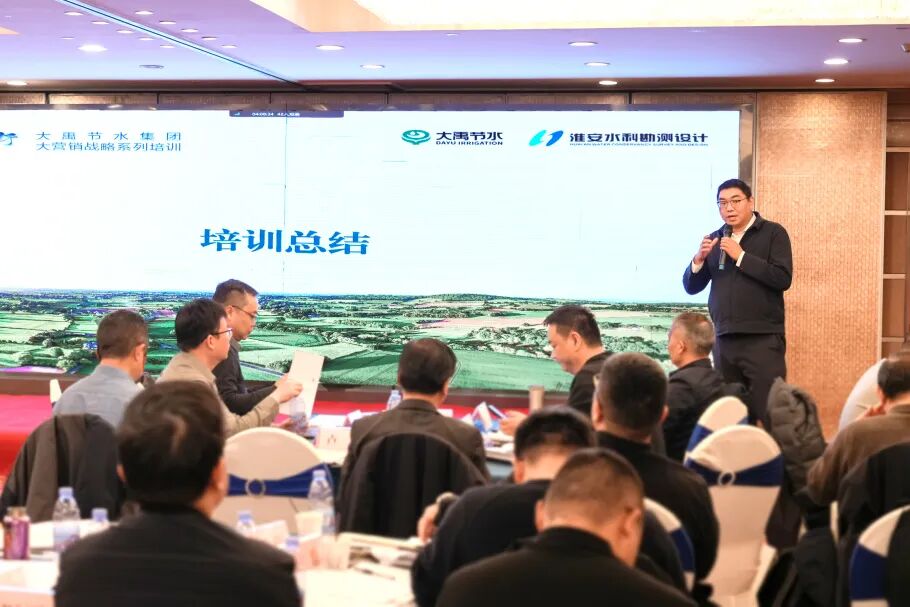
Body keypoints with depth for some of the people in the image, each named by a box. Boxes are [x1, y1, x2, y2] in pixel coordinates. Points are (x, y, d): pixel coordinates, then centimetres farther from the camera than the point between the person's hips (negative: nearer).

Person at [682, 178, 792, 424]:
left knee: (767, 413, -8)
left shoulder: (772, 233, 0)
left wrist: (741, 256, -14)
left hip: (763, 338, -5)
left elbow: (783, 278, -13)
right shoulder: (715, 239, 14)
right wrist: (699, 259, -6)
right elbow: (691, 287, 13)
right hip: (724, 339, 5)